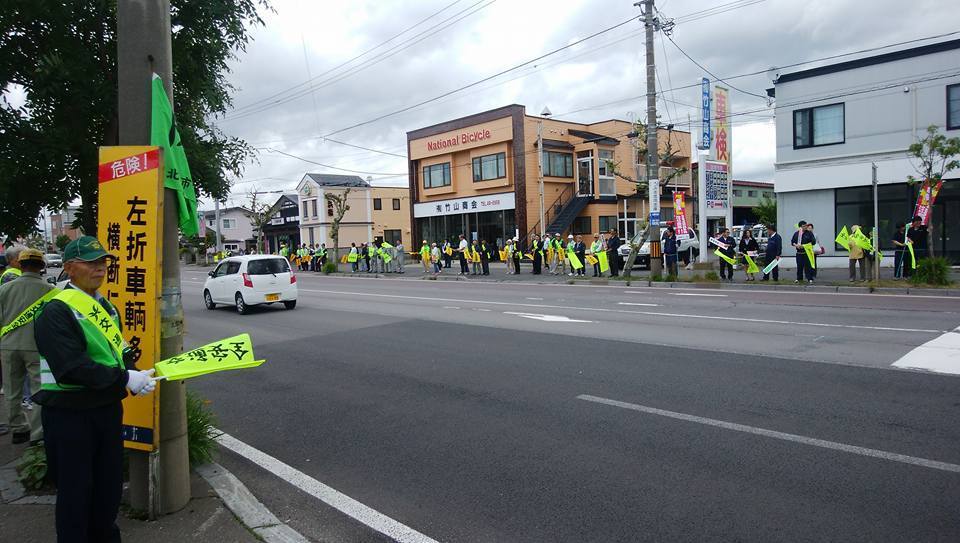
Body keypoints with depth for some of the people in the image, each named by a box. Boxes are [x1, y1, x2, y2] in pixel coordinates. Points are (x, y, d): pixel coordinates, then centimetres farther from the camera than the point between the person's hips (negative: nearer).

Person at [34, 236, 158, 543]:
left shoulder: (106, 307, 9)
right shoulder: (57, 311, -17)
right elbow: (71, 368, -26)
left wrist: (130, 366, -5)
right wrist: (124, 379, -26)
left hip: (108, 407, 8)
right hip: (69, 412, -7)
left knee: (110, 482, 19)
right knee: (76, 488, 6)